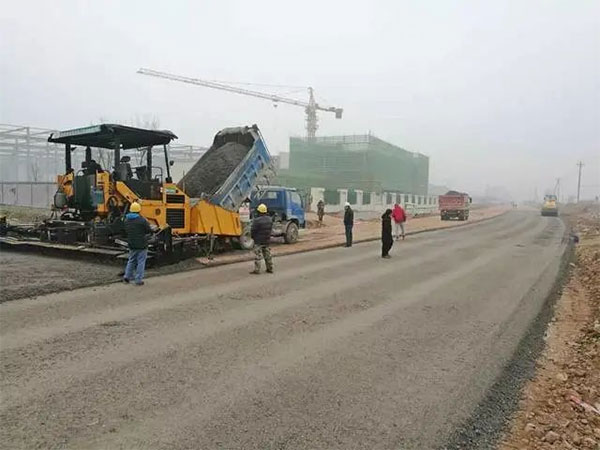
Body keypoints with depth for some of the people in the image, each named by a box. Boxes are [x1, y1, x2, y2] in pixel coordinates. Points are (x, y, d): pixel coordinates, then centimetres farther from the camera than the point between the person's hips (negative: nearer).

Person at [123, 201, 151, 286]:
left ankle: (127, 276, 17)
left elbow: (126, 231, 14)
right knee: (141, 261, 0)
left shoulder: (127, 220, 5)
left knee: (131, 260, 21)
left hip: (131, 244, 6)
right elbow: (149, 230, -9)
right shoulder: (142, 220, -15)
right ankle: (138, 280, 1)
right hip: (141, 244, -6)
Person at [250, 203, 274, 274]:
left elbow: (253, 230, -14)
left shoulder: (257, 220, -20)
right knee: (267, 255, 15)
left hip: (258, 241, -7)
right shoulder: (270, 219, 3)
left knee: (258, 256, -2)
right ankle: (270, 269, 21)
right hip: (267, 240, 7)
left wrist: (253, 236, 5)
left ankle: (257, 270, -1)